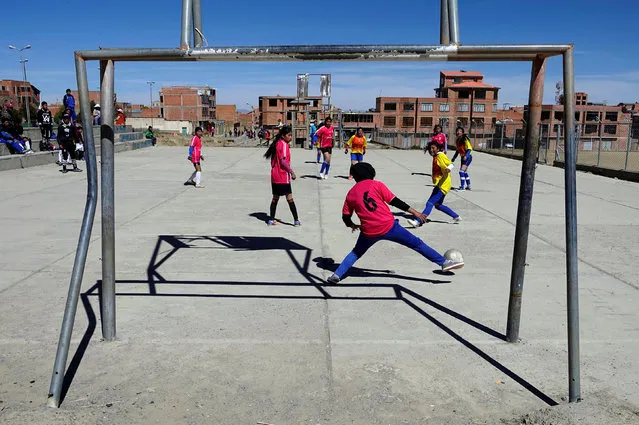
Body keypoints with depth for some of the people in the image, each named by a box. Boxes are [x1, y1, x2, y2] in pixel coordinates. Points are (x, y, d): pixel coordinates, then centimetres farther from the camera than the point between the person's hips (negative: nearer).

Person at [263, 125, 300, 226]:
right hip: (283, 176, -8)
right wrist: (292, 172, -19)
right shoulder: (284, 144, -13)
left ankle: (271, 220, 16)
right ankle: (296, 221, 2)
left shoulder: (277, 143, 12)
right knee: (289, 198, -2)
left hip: (275, 175, 8)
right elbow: (283, 161, -21)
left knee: (275, 197, 13)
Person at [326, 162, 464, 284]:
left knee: (356, 253, 28)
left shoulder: (350, 194, 9)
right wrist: (414, 212, 2)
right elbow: (395, 201, -3)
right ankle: (443, 262, 13)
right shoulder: (376, 185, 1)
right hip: (388, 226, -3)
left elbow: (346, 217, 12)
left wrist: (353, 225, 33)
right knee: (417, 243, 10)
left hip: (369, 232, 3)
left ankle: (337, 275, 16)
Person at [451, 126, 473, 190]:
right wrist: (454, 158, 18)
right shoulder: (457, 140, 7)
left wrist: (466, 156, -33)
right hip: (463, 157, 9)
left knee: (462, 171, -18)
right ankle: (468, 186, 29)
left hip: (467, 157, -9)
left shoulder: (465, 139, -16)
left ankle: (462, 187, -15)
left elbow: (470, 148, -20)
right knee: (465, 172, 16)